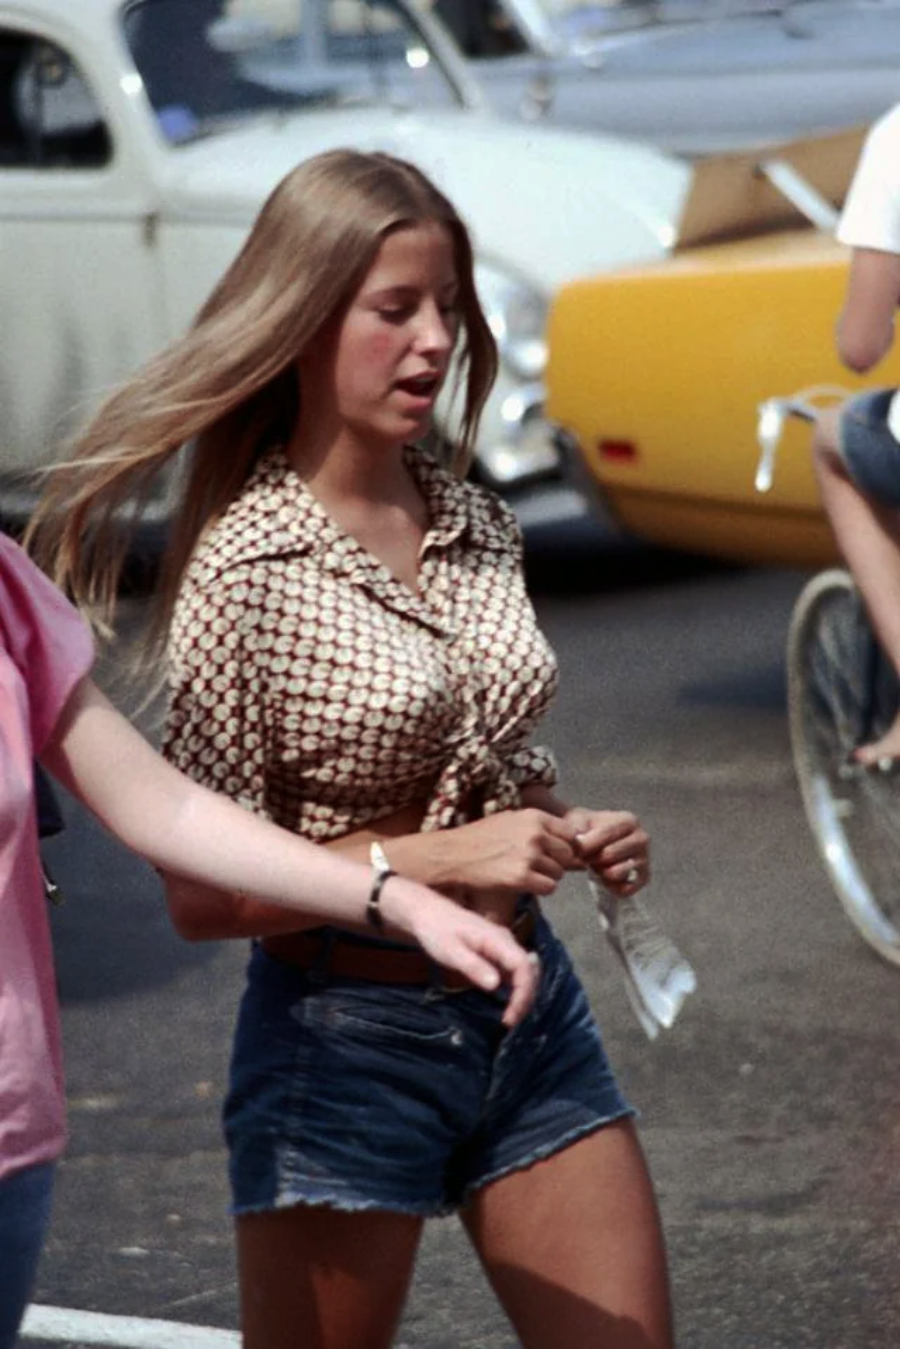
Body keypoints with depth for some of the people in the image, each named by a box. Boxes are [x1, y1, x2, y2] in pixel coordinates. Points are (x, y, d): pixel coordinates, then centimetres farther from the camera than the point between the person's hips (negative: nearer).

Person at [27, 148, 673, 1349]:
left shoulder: (476, 526, 5)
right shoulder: (246, 568, -14)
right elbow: (201, 890, -15)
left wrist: (572, 840, -1)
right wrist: (436, 859, -21)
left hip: (530, 1010, 6)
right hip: (349, 1037, -6)